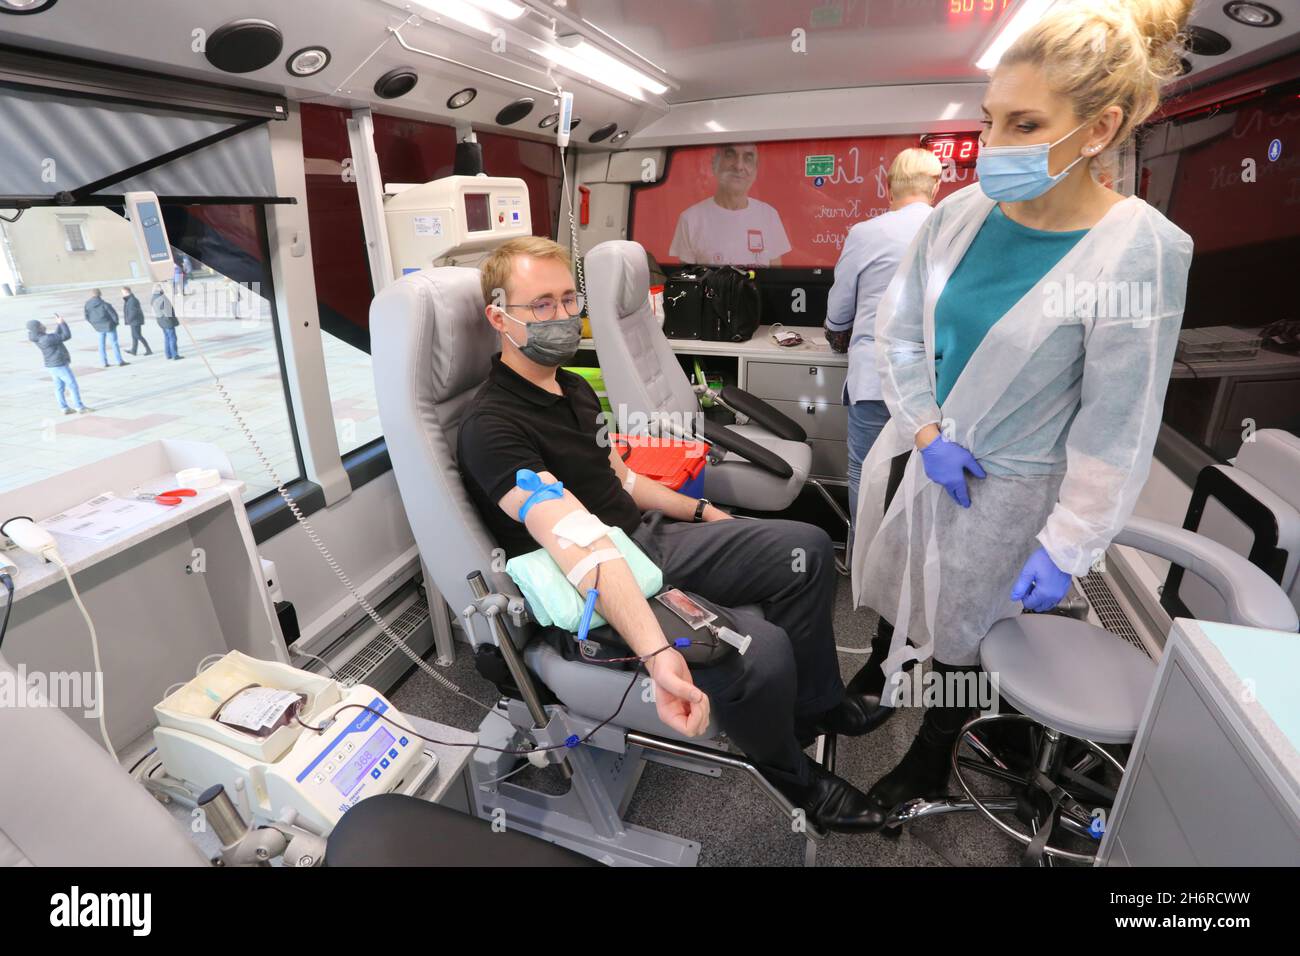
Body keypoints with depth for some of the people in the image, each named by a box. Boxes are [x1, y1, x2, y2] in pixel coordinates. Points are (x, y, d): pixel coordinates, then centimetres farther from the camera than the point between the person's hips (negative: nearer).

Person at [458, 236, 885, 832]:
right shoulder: (491, 428, -21)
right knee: (761, 650, -28)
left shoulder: (574, 388, 9)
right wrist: (656, 652, -45)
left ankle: (815, 702, 23)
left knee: (806, 548, 3)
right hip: (593, 591, -9)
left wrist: (703, 513, 24)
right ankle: (790, 773, 6)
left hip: (650, 538, 9)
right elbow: (578, 544, -35)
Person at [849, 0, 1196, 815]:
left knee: (961, 628, 16)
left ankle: (934, 755, 44)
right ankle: (891, 663, 56)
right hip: (917, 453, 4)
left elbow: (1115, 430, -16)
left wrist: (1065, 547, -14)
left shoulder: (1140, 251, -19)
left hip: (1004, 486, -4)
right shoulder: (961, 213, -7)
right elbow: (899, 330, 2)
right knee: (906, 590, 24)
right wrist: (926, 431, -9)